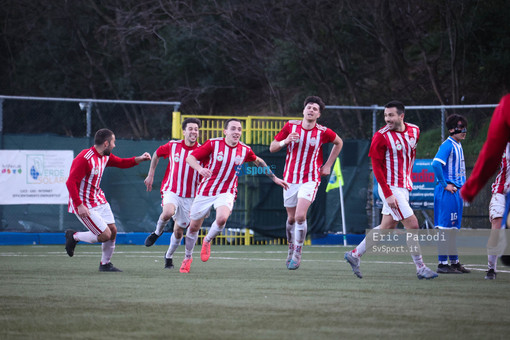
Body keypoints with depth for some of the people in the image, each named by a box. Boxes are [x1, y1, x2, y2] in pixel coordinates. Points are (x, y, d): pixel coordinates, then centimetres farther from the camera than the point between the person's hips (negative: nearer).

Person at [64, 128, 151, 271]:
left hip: (99, 200, 9)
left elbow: (121, 163, 24)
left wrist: (139, 159, 8)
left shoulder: (105, 156, 5)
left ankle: (105, 264, 24)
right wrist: (80, 205, -29)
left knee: (112, 230, 7)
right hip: (84, 205, -9)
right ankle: (74, 236, 10)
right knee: (105, 235, -11)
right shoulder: (84, 159, -24)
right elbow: (71, 182, -25)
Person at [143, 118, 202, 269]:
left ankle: (169, 256, 32)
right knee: (168, 212, -33)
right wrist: (150, 175, 15)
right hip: (171, 190, -1)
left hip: (189, 196, 1)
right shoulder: (172, 146, -3)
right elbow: (157, 154, 16)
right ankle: (157, 232, -1)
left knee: (179, 231, 5)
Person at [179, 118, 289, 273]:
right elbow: (190, 157, -8)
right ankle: (188, 258, 33)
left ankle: (207, 241, 1)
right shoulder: (213, 144, -10)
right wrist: (200, 169, -29)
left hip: (226, 193, 0)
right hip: (205, 191, 0)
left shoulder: (245, 150, -3)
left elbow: (258, 161, 18)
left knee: (222, 218, -30)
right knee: (194, 227, 7)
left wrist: (274, 178, 21)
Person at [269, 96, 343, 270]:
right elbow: (272, 147, 3)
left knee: (300, 216, -18)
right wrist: (285, 141, -18)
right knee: (291, 218, 9)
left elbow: (338, 142, 15)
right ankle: (291, 249, 31)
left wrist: (328, 165, 10)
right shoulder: (290, 126, -2)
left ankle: (297, 253, -5)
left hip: (310, 179, -2)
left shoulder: (323, 132, -6)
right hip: (290, 179, 2)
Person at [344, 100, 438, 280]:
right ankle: (420, 268, 0)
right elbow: (376, 166, -14)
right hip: (391, 188, -7)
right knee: (412, 224, -9)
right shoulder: (381, 136, -15)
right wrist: (388, 194, -19)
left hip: (404, 187, 7)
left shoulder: (414, 131, 4)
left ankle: (355, 254, 23)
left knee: (387, 227, 10)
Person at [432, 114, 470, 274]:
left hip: (456, 191, 10)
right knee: (445, 228, -8)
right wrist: (445, 184, -20)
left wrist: (462, 186, 17)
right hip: (447, 193, -10)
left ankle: (454, 262, 20)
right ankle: (442, 264, -6)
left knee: (453, 228, 14)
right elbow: (436, 164, -25)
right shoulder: (447, 145, -13)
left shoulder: (458, 146, 17)